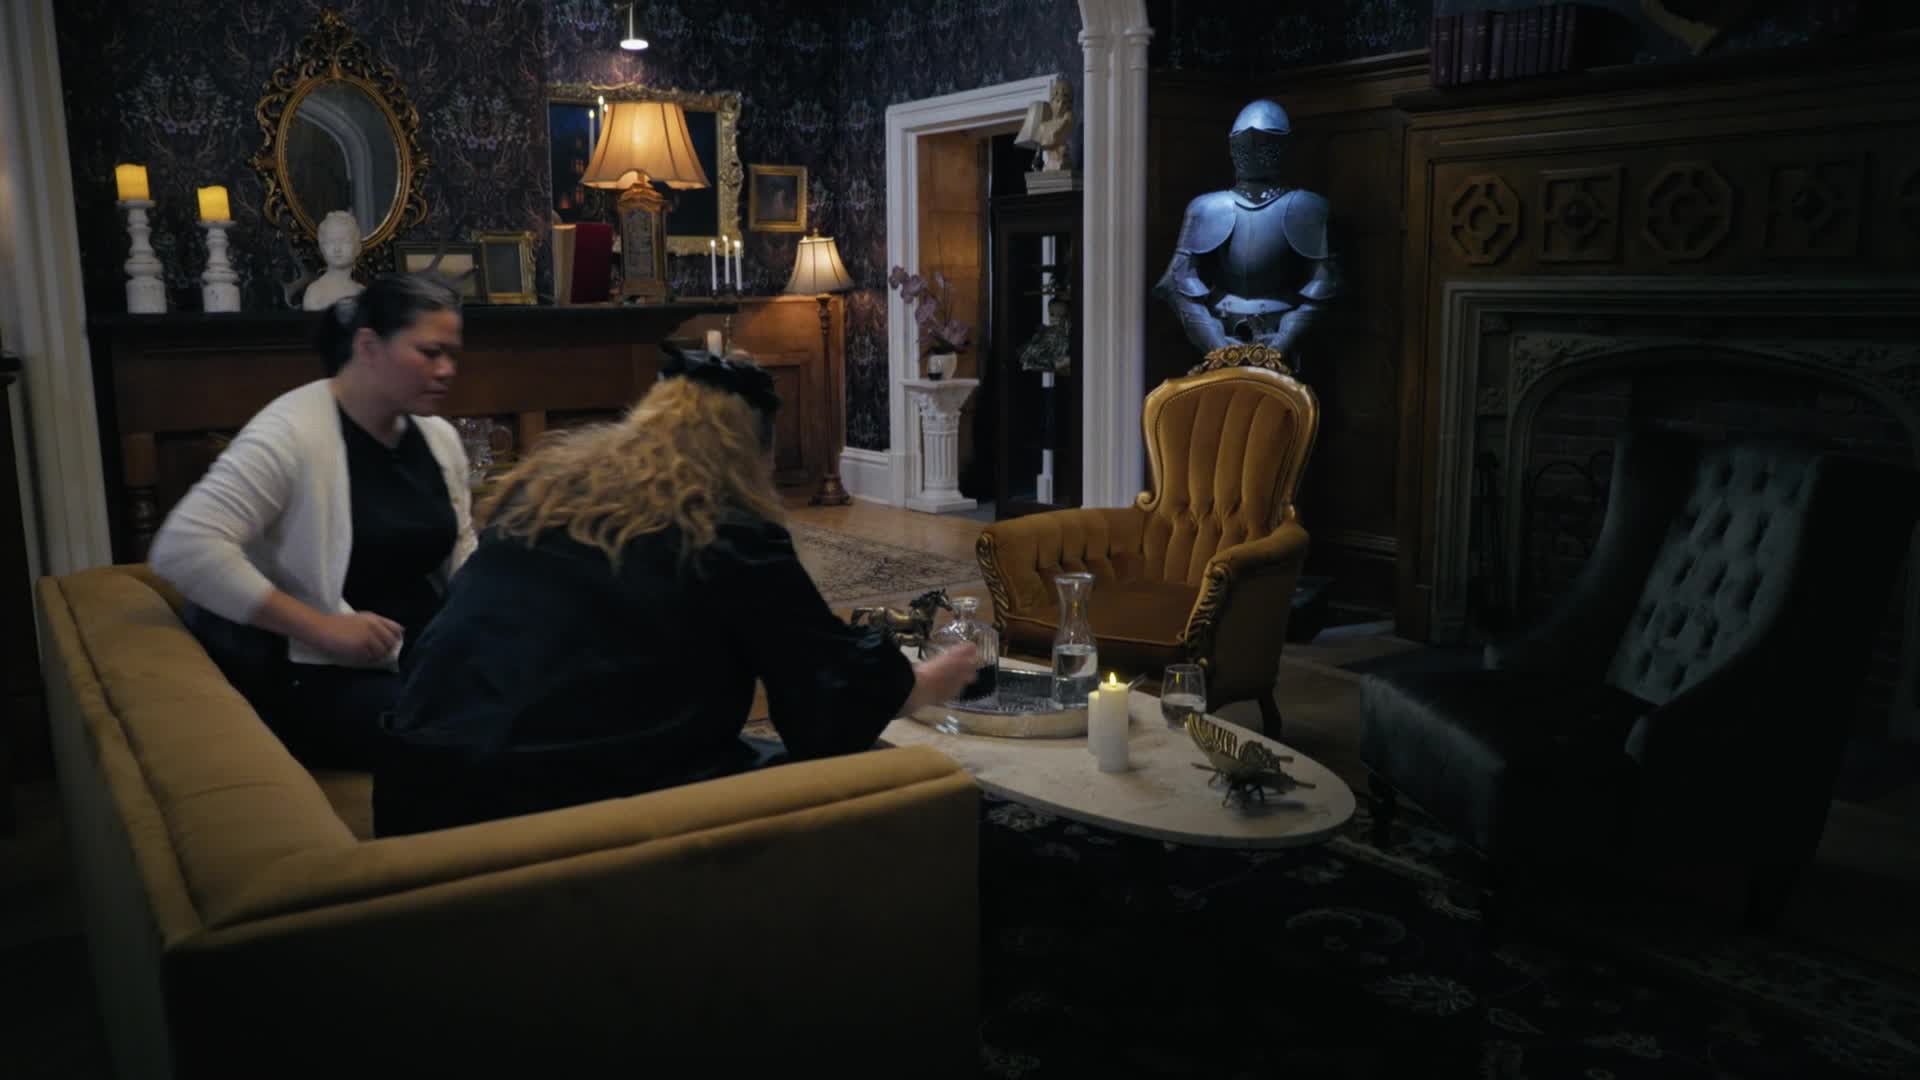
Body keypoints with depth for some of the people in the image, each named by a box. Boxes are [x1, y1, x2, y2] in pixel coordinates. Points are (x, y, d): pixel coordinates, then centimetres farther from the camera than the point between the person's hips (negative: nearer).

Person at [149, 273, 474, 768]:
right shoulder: (293, 432, -15)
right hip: (317, 676, -7)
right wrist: (323, 627, -24)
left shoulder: (440, 437, 9)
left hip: (430, 656, 8)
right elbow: (182, 548, -24)